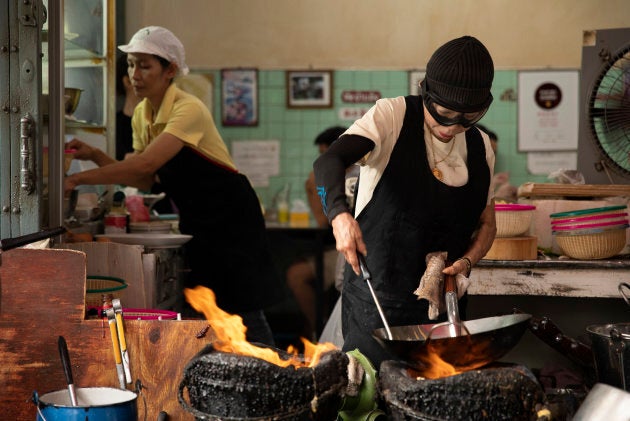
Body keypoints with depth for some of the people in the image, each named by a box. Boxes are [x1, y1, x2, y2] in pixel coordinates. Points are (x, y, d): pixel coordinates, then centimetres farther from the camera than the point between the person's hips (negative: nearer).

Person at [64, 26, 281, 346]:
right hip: (195, 219, 8)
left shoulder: (189, 109, -23)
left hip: (230, 217, -8)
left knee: (242, 313, -8)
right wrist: (95, 156, -10)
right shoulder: (142, 115, 3)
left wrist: (78, 179, -36)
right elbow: (145, 180, 3)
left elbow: (147, 164, -34)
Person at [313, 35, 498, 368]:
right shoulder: (392, 116, -7)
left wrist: (466, 261, -2)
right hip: (377, 301, -4)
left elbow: (486, 223, 19)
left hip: (443, 302, 5)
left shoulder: (480, 147, 9)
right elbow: (329, 161, -22)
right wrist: (339, 214, -42)